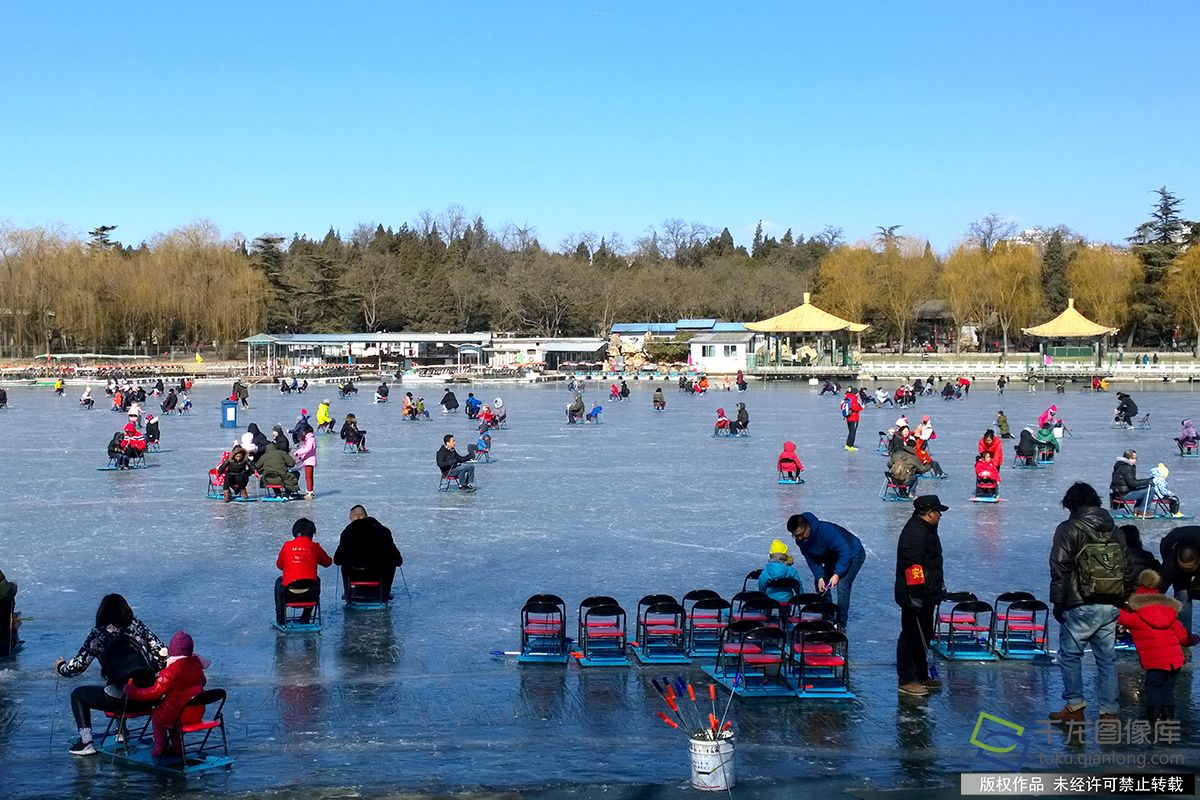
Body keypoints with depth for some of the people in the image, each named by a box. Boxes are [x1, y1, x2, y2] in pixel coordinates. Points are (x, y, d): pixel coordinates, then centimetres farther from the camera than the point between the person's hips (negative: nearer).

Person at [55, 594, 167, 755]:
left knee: (78, 695, 20)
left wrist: (60, 667, 27)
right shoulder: (137, 626, 9)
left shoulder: (98, 634, 1)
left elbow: (78, 666, 5)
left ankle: (86, 743, 13)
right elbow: (161, 652, 4)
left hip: (121, 700, -5)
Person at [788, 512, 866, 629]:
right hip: (833, 558, 8)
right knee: (820, 584, 3)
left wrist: (837, 574, -34)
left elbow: (845, 551, -34)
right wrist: (820, 578, -20)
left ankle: (841, 625, -15)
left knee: (842, 586, -21)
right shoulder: (801, 541, -15)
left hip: (853, 554, -8)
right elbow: (811, 560, -6)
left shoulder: (826, 531, -38)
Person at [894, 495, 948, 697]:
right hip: (916, 597, -11)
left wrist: (939, 585, 32)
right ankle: (906, 680, 3)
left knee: (924, 636, 18)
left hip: (927, 595, 11)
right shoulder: (914, 534, -21)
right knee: (911, 637, -3)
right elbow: (913, 566, -27)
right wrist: (916, 595, -29)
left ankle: (922, 676, 29)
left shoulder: (926, 529, 15)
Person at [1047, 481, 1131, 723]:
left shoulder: (1068, 529, -6)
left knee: (1070, 655, 8)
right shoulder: (1115, 531, 12)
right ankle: (1109, 712, 11)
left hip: (1081, 607, -5)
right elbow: (1126, 569, 14)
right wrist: (1119, 600, 19)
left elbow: (1060, 570, -10)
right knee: (1107, 658, 10)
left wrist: (1058, 602, -2)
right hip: (1111, 607, 5)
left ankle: (1074, 707, 9)